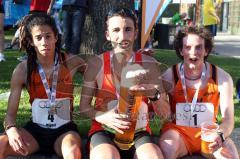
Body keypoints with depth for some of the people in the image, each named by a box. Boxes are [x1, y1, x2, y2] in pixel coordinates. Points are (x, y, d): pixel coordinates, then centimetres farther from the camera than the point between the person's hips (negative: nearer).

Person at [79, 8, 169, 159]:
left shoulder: (149, 64, -1)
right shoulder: (96, 63, -3)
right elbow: (84, 106, 2)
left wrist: (154, 93, -18)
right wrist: (103, 117, -18)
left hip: (138, 133, 1)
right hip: (104, 131, -1)